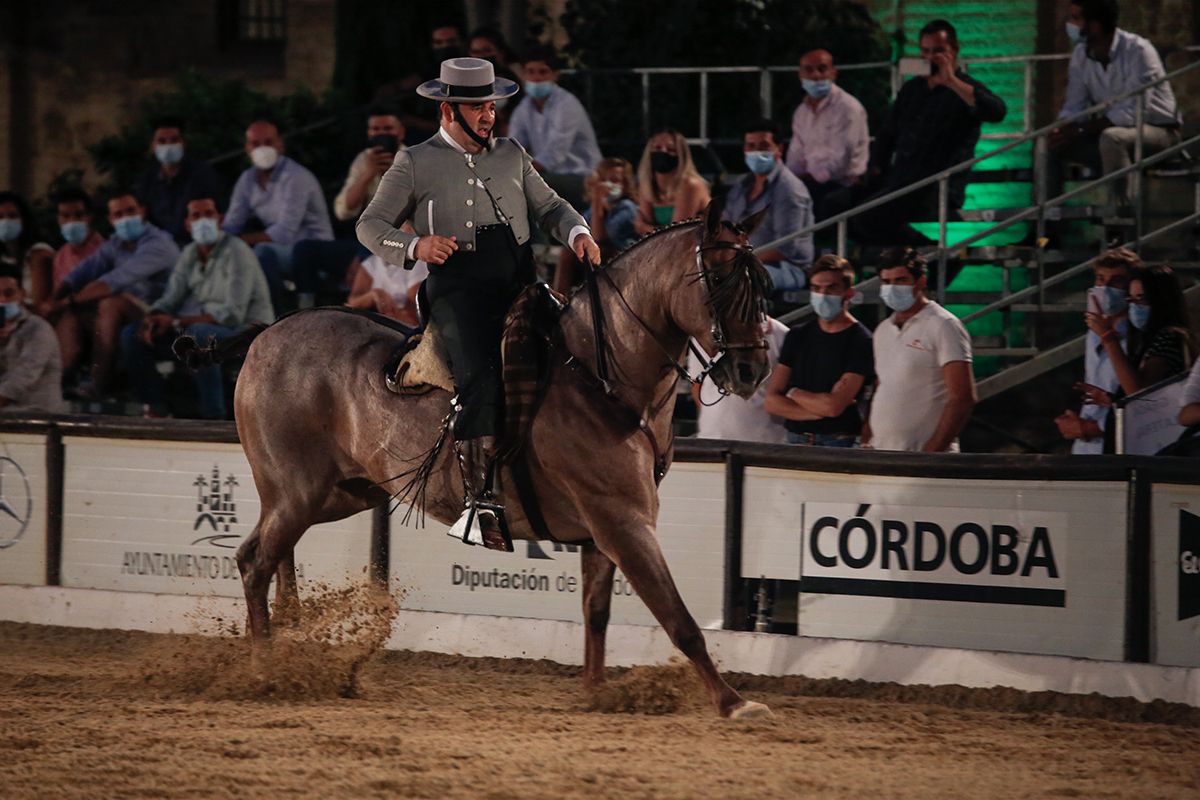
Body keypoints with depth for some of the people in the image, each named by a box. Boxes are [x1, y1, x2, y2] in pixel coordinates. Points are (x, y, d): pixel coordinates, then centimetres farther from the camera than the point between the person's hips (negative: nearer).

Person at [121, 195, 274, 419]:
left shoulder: (236, 252, -12)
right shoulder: (189, 254, 11)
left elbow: (233, 314, -21)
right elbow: (170, 300, 10)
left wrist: (177, 322, -24)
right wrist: (152, 318, -16)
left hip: (245, 331, -8)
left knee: (199, 333, -40)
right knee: (132, 334, -4)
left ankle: (213, 416, -35)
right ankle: (154, 407, 0)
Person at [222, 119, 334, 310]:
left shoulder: (296, 178, -17)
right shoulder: (247, 180, 6)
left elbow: (284, 234, -23)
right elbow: (231, 227, 4)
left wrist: (241, 241, -22)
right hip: (280, 251, 7)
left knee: (264, 252, -34)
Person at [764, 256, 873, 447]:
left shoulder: (860, 341, -5)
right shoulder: (798, 336, 13)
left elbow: (833, 405, -14)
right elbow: (772, 401, 6)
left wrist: (793, 393, 3)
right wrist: (819, 410, -8)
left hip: (839, 445, -5)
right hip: (795, 441, 5)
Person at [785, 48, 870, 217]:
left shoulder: (848, 108, -10)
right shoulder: (802, 111, 15)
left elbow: (841, 160, -16)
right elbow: (796, 156, 16)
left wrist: (811, 177, -13)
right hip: (812, 180, 7)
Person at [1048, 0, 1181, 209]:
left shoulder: (1138, 51, -23)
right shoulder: (1081, 55, -2)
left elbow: (1134, 112, -28)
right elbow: (1074, 107, 0)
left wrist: (1080, 130, -31)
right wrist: (1062, 130, -24)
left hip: (1159, 131, -7)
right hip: (1111, 129, 7)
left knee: (1112, 138, -38)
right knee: (1049, 143, -8)